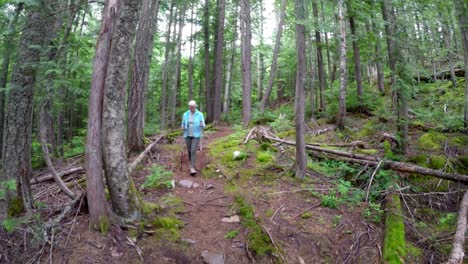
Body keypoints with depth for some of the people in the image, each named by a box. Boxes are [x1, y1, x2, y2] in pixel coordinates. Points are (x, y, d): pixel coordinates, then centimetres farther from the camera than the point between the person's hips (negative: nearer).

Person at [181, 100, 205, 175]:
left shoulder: (200, 114, -6)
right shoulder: (185, 114, 0)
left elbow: (203, 126, -5)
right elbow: (183, 125, 9)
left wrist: (202, 125, -30)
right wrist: (183, 127, -16)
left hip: (196, 136, -3)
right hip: (187, 135, 3)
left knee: (193, 151, -15)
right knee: (189, 151, 11)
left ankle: (192, 168, -16)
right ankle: (192, 164, 35)